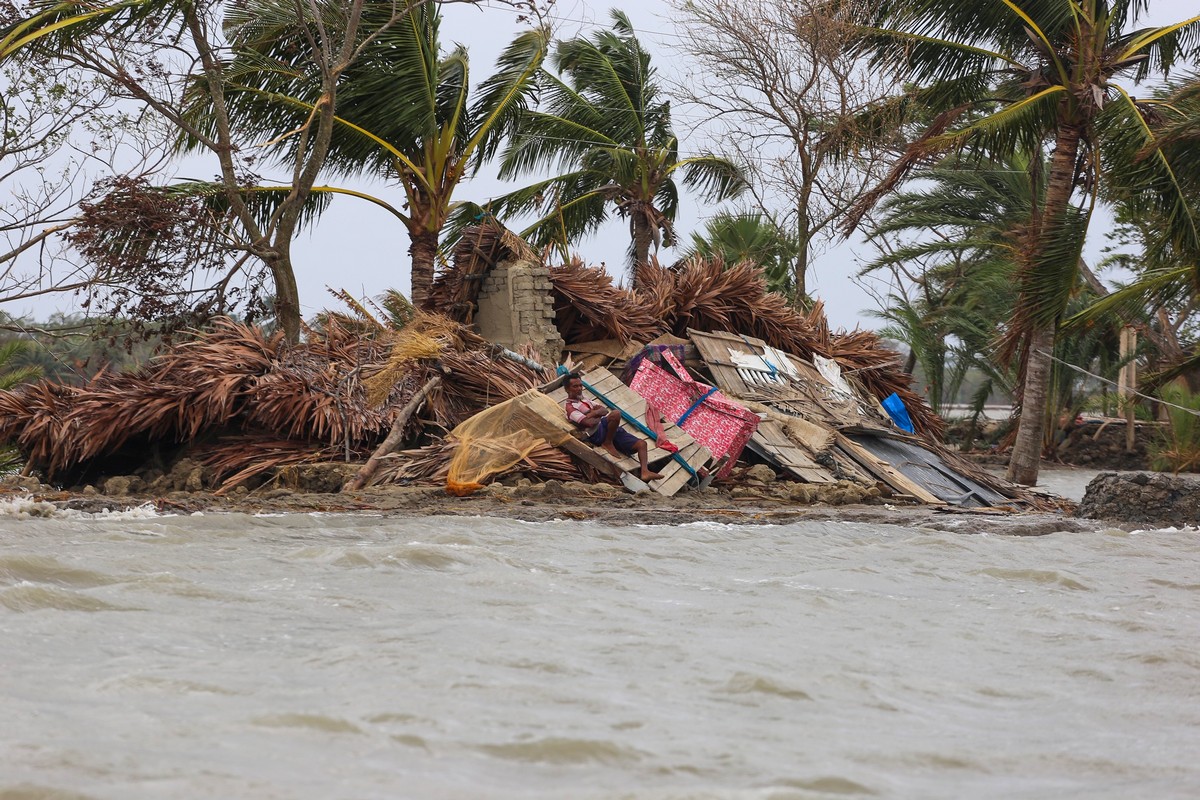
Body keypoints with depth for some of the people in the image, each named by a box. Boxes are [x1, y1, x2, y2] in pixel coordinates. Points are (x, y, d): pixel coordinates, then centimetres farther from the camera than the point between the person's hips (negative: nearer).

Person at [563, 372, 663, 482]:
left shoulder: (584, 401, 29)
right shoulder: (569, 406, -3)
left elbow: (605, 410, 15)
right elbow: (589, 422, -17)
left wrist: (594, 413, -6)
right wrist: (599, 415, 2)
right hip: (597, 433, -9)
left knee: (641, 444, -4)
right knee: (615, 414, -35)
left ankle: (645, 472, -18)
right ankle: (608, 444, -16)